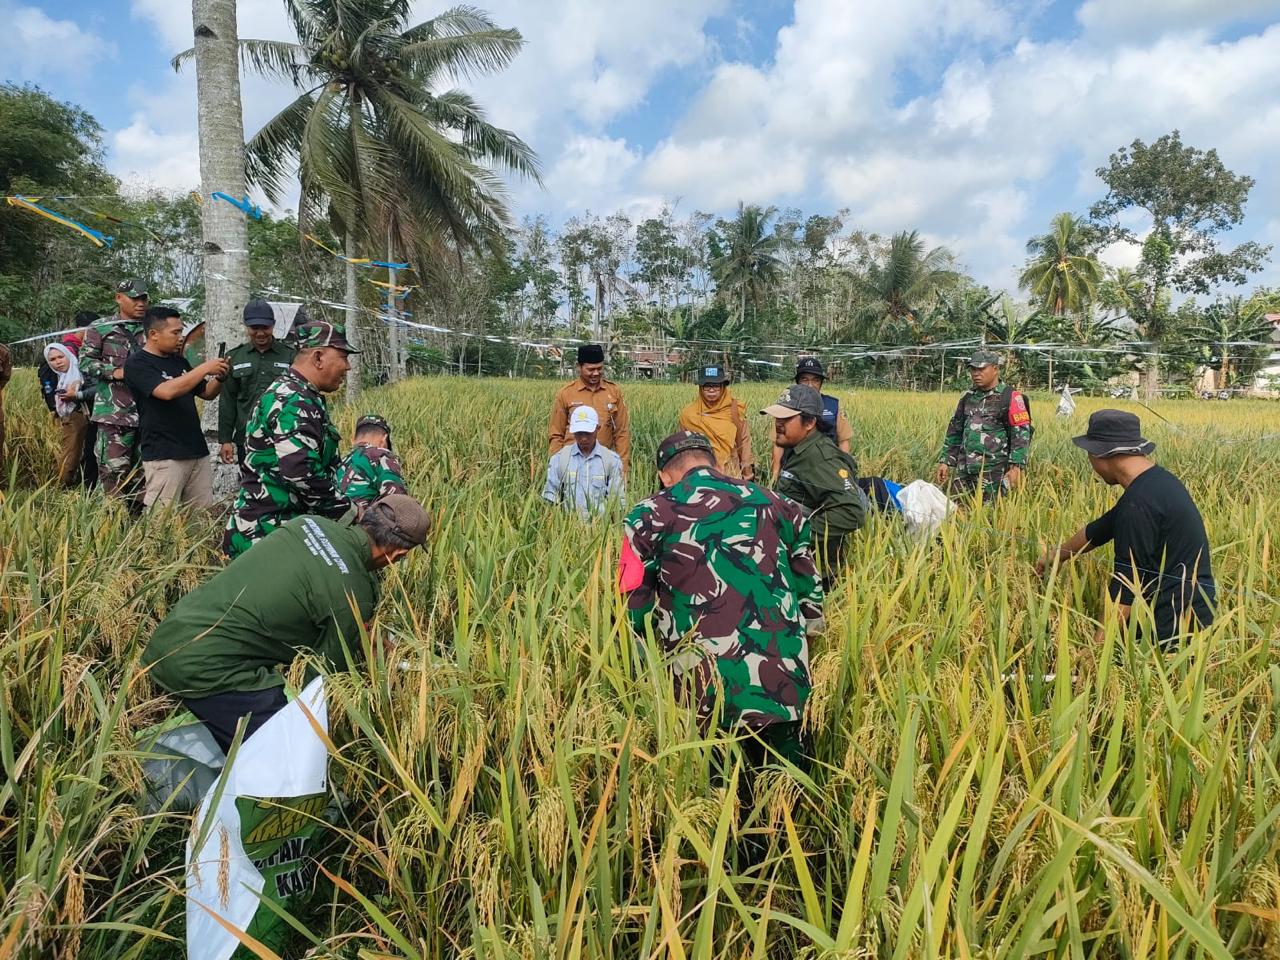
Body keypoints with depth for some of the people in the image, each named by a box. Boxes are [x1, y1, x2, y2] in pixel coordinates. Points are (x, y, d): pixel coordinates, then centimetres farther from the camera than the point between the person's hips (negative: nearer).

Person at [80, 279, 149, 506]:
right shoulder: (100, 329, 3)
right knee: (114, 470, -8)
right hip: (114, 412, -4)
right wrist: (114, 372, -16)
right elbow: (85, 363, -1)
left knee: (141, 470, 10)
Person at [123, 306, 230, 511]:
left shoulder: (179, 361, 17)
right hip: (163, 455, -7)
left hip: (197, 451, 7)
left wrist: (219, 377, 1)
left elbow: (206, 393, 23)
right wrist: (205, 368, -18)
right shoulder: (137, 364, -5)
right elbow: (167, 391, -22)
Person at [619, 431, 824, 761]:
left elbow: (633, 611, 5)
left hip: (706, 696, -2)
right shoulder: (777, 504, 11)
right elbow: (810, 590, 19)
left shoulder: (650, 515, 2)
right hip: (787, 688, 3)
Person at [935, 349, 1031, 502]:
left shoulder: (1010, 398, -4)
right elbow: (954, 431, 19)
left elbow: (1021, 435, -9)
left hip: (993, 472, -6)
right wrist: (945, 461, 13)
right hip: (964, 470, 6)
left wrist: (1016, 467, -16)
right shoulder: (968, 397, 14)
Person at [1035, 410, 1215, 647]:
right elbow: (1099, 530, 24)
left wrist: (1097, 647, -18)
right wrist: (1055, 555, 36)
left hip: (1174, 627, -10)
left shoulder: (1139, 503, -22)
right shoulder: (1157, 478, 10)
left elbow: (1125, 587, -22)